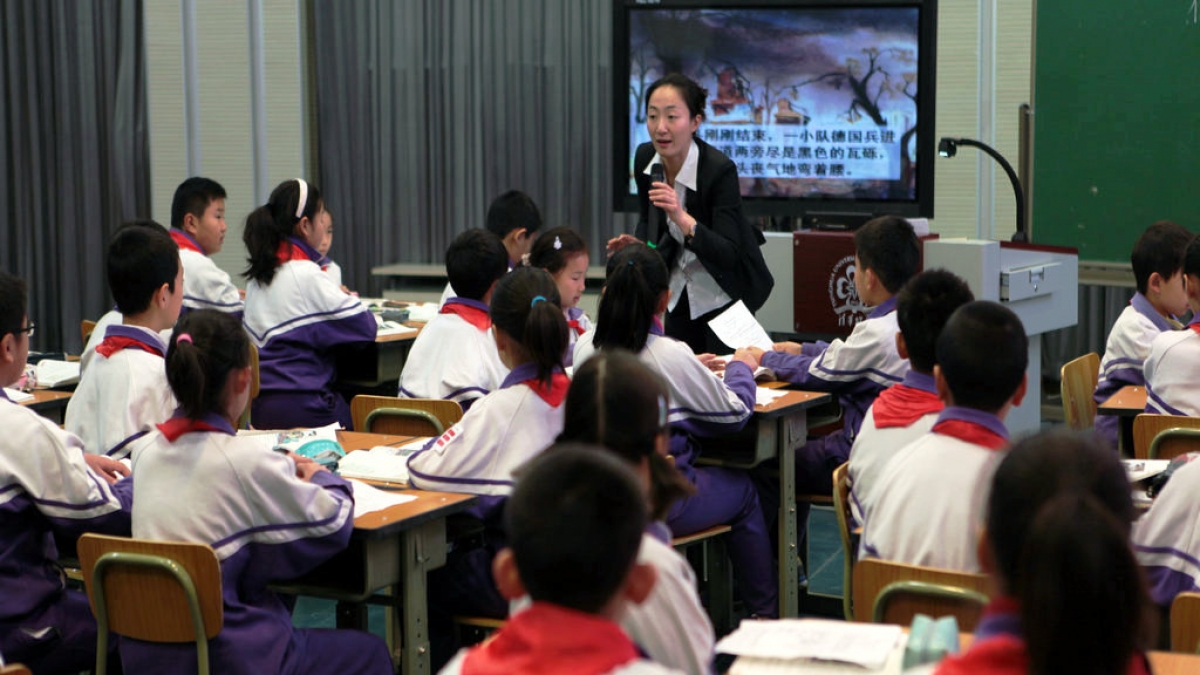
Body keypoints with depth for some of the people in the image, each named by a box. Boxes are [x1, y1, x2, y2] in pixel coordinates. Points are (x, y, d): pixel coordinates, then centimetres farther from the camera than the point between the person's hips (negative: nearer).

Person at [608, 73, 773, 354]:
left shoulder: (720, 170, -28)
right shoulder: (645, 158, -11)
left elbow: (728, 255, -31)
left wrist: (683, 219, -42)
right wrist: (636, 244, -12)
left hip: (724, 295, -6)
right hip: (680, 291, 6)